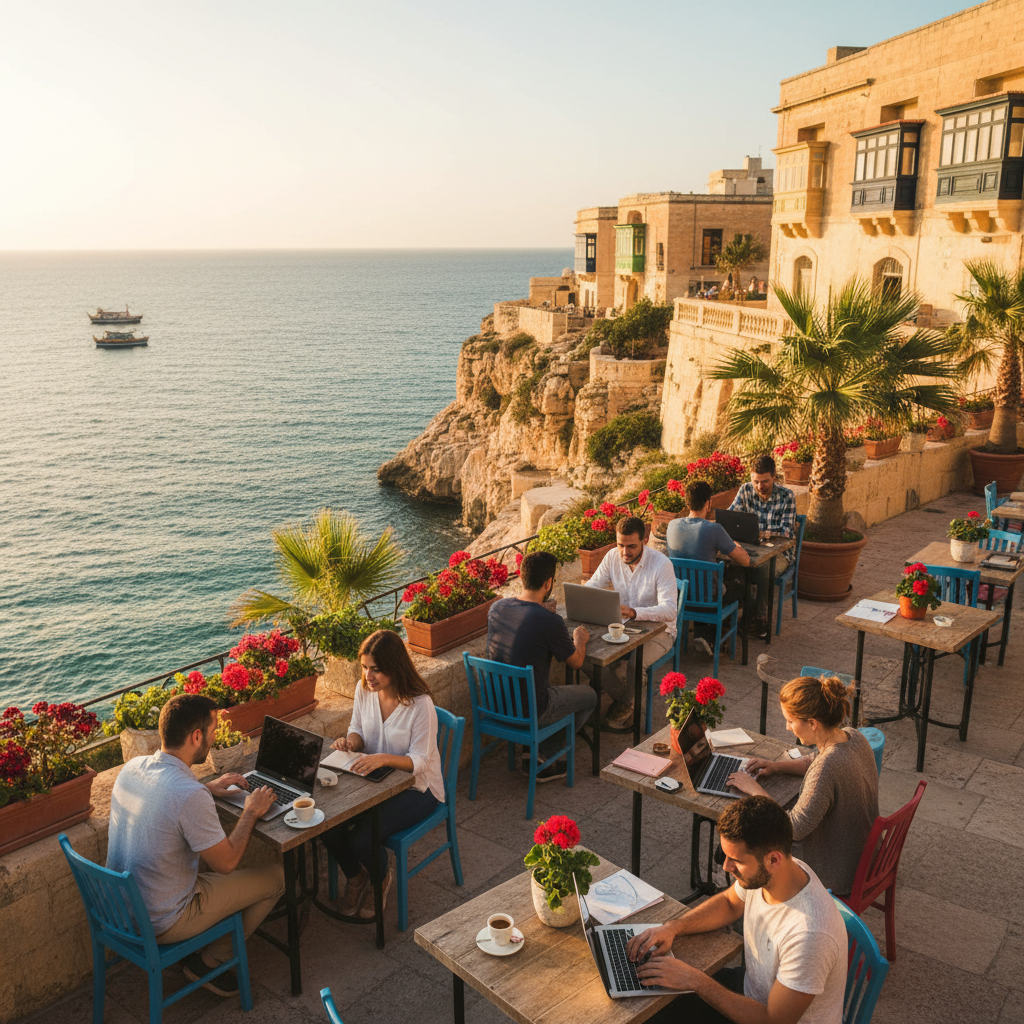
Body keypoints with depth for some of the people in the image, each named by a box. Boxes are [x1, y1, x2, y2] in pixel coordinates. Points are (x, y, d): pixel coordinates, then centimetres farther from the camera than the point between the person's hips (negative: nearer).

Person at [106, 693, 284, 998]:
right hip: (159, 924, -8)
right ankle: (210, 960, 12)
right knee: (275, 876, 2)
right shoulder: (191, 797, -31)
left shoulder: (132, 767, -7)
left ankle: (195, 950, 23)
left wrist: (208, 788, 12)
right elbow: (227, 862, -18)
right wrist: (251, 812, -5)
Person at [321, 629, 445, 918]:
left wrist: (384, 758, -39)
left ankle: (382, 878, 14)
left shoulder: (420, 704, -24)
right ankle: (354, 877, 16)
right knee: (327, 827, -16)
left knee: (361, 840, -23)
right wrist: (349, 741, -16)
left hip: (416, 786, -6)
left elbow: (419, 760, -21)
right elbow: (358, 731, 8)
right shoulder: (364, 689, -6)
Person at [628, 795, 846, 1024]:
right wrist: (673, 927, -7)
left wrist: (695, 980, -24)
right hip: (750, 987, 6)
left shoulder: (809, 933, -38)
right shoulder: (761, 874, -16)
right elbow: (729, 903, 8)